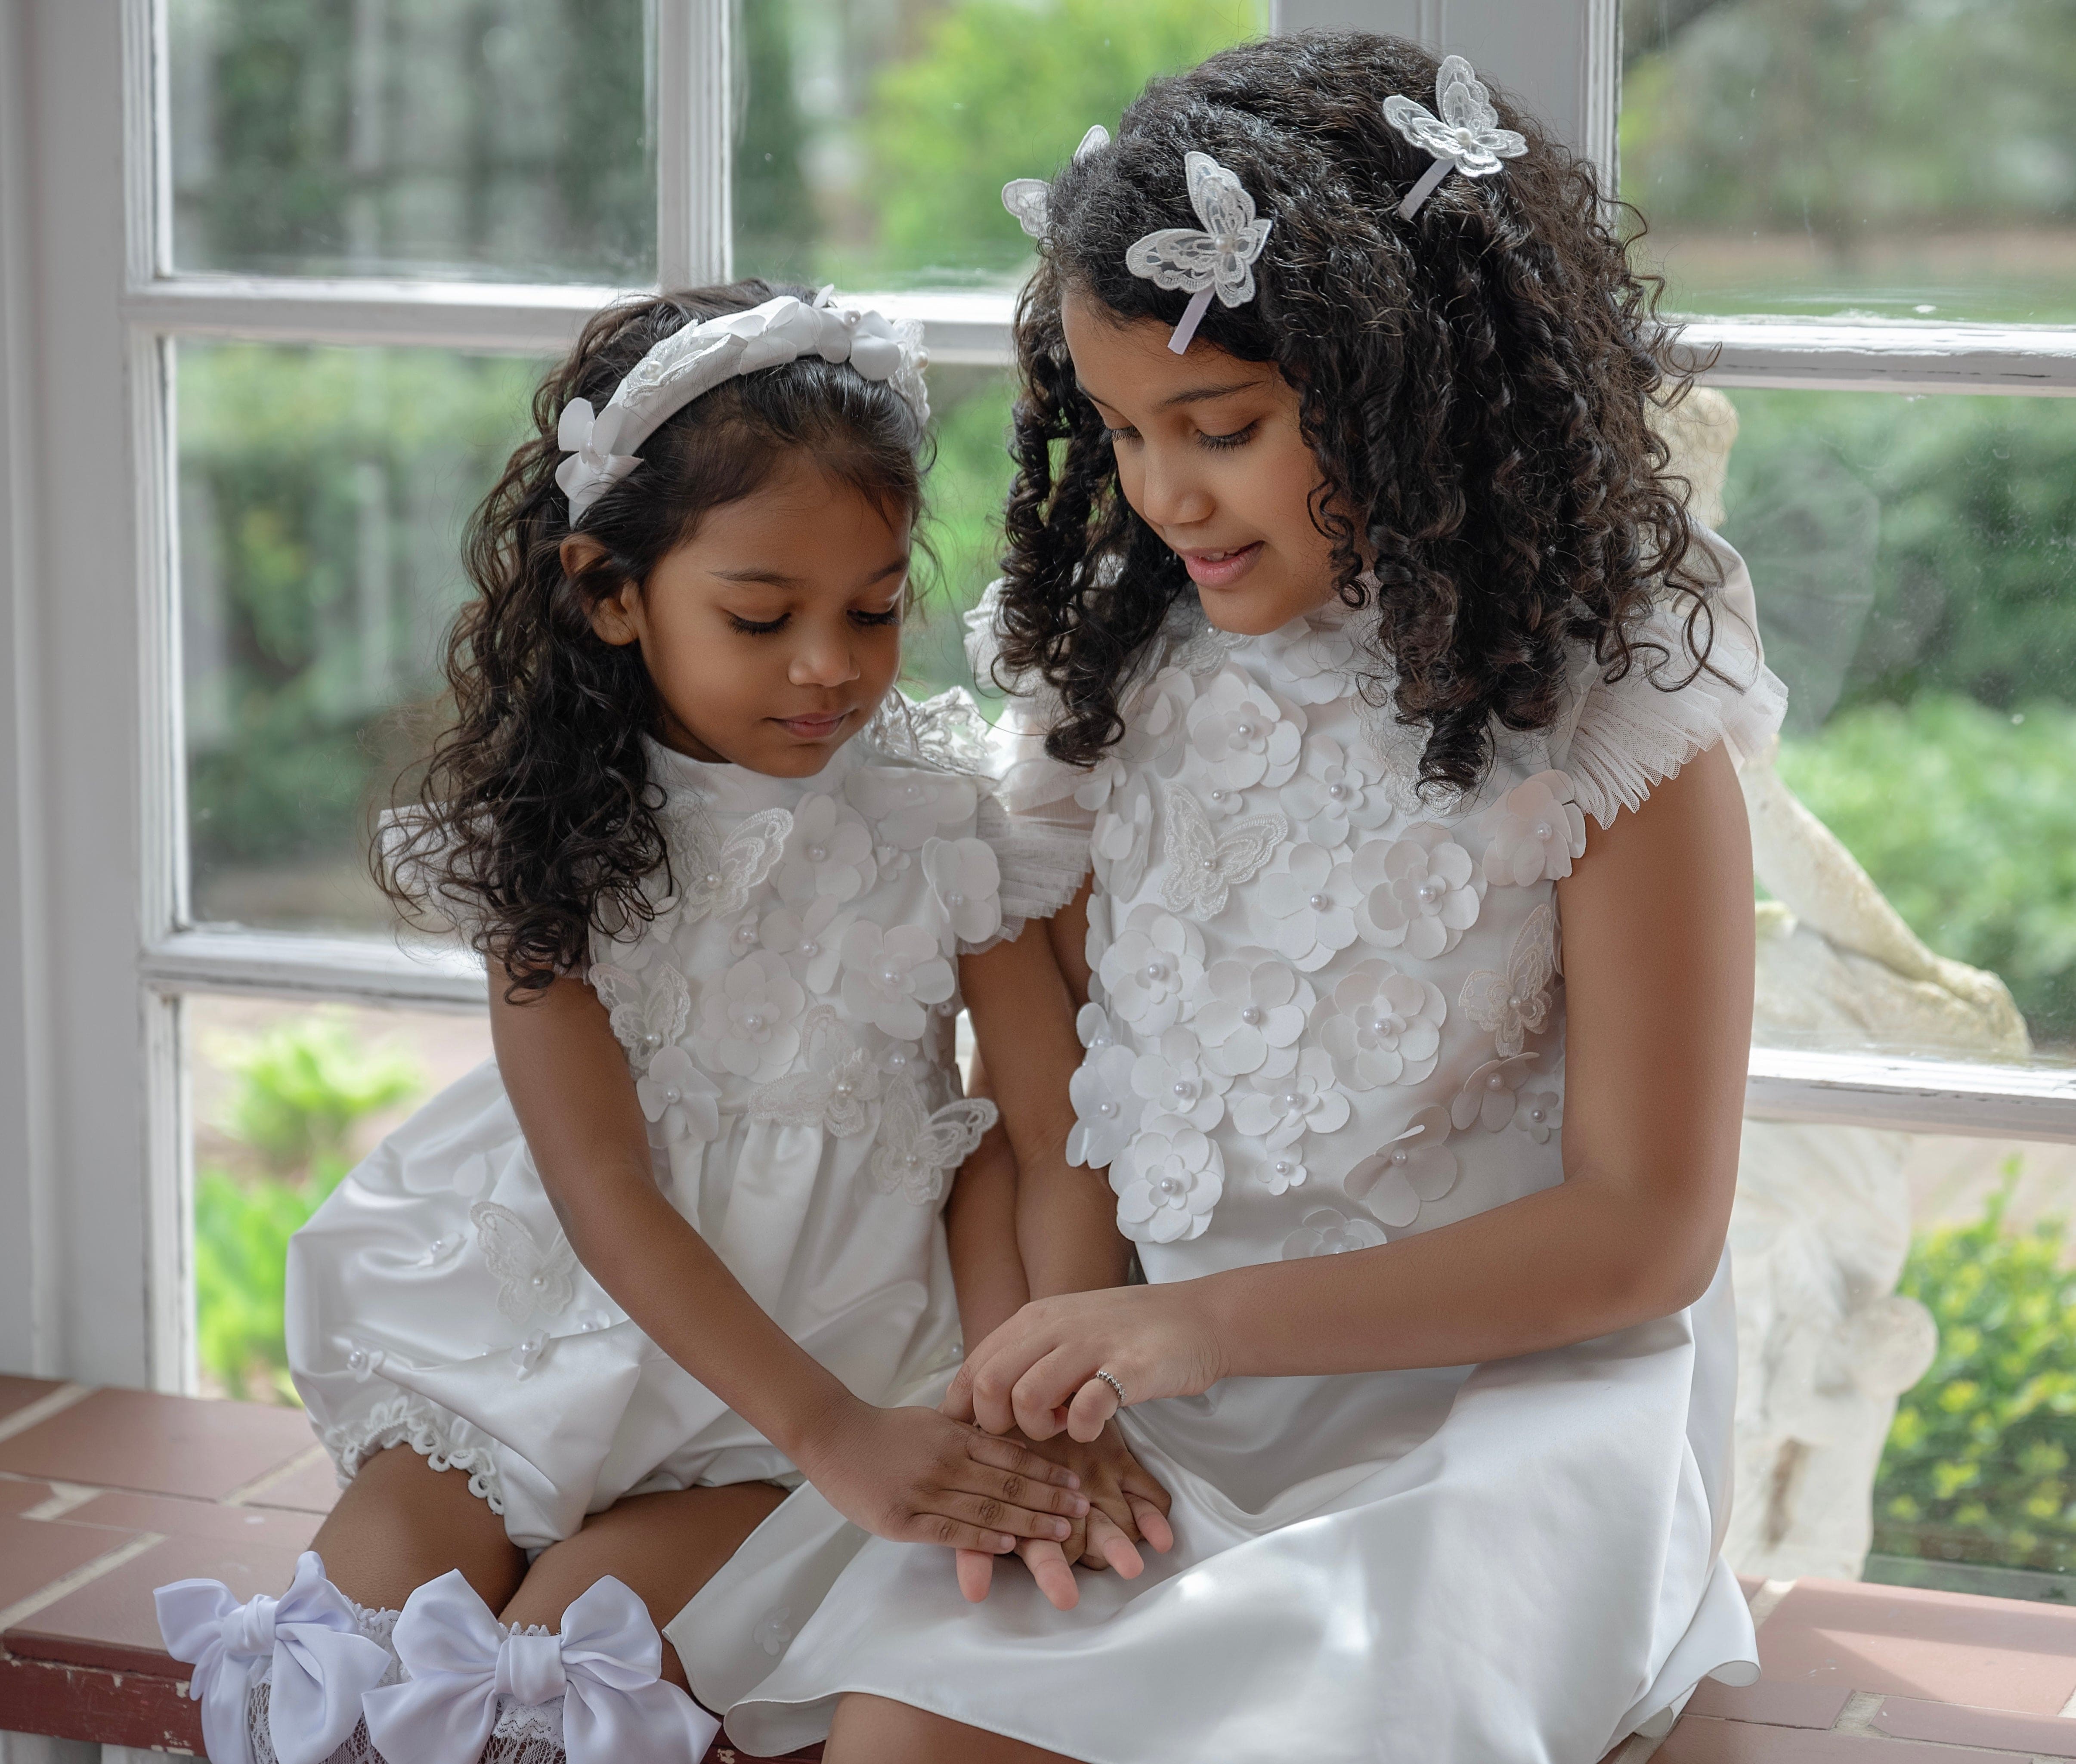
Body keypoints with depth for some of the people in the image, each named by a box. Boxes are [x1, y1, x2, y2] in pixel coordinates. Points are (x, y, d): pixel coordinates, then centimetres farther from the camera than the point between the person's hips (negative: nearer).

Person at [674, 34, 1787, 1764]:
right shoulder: (1123, 667, 7)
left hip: (1490, 1386, -4)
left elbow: (1644, 1229, -9)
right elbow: (1049, 1057, 6)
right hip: (1162, 1379, 4)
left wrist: (1211, 1322, -18)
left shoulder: (1619, 716, -8)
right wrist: (1059, 1341, -15)